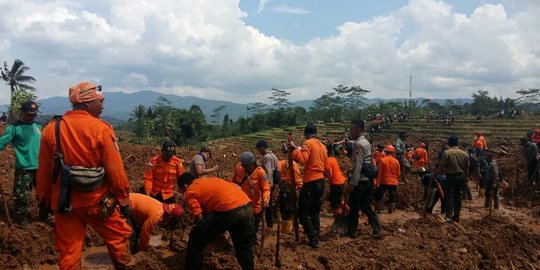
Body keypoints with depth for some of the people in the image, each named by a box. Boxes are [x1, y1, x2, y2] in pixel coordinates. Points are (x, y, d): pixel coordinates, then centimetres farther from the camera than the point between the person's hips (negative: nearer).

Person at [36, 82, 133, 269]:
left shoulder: (51, 128, -1)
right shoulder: (101, 129, -14)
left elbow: (44, 171, 5)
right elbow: (115, 170, -14)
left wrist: (43, 199, 16)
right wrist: (124, 200, -5)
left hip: (63, 201, 4)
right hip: (96, 200, -4)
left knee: (68, 251, 12)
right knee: (118, 236, 17)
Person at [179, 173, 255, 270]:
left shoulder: (190, 192, 12)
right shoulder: (212, 179, 32)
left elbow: (199, 217, 2)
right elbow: (237, 187, 25)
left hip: (229, 211, -7)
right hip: (247, 206, 7)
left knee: (196, 239, 13)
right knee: (244, 244, 30)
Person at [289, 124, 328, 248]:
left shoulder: (308, 143, -8)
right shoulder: (322, 145, 15)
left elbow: (302, 159, -23)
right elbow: (326, 166, 17)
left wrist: (295, 148, -14)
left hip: (310, 182, -8)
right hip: (321, 181, 8)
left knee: (303, 212, 0)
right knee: (315, 212, 17)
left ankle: (313, 239, -4)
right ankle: (316, 238, 20)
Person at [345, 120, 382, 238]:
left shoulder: (358, 144, -17)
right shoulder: (366, 142, 12)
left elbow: (358, 166, -21)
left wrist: (352, 183, -20)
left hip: (360, 181, -9)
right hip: (367, 180, 9)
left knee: (353, 207, 4)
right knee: (366, 206, 14)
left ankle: (351, 231, 14)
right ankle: (377, 230, 15)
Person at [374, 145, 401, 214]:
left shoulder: (382, 160, -8)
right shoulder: (396, 161, -2)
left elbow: (379, 173, -8)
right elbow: (398, 173, 5)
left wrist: (377, 183, -3)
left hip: (384, 182, -2)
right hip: (394, 182, 2)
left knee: (378, 196, 11)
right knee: (392, 198, 10)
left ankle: (377, 210, 13)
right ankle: (390, 211, 13)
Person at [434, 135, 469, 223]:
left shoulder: (447, 153, -13)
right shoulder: (464, 154, 5)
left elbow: (441, 167, -14)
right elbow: (467, 168, 10)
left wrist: (434, 174, -3)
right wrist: (466, 177, 22)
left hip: (450, 177, -5)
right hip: (461, 177, 5)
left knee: (449, 196, -1)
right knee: (458, 196, 13)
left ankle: (449, 216, -5)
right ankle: (456, 216, 19)